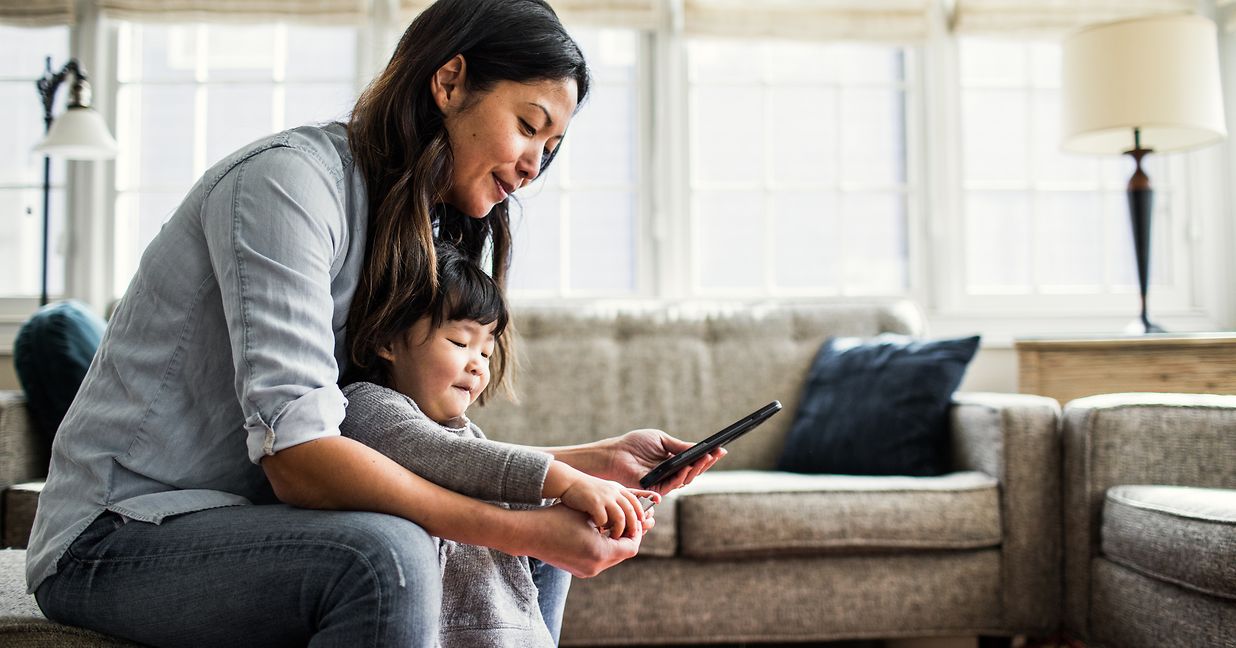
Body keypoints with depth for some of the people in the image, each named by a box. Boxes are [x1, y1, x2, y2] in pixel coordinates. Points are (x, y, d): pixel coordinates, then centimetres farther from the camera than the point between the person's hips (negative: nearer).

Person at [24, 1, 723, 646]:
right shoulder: (289, 176, -19)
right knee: (385, 555, -36)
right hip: (120, 530, -9)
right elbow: (297, 456, -29)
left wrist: (598, 460, -4)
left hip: (246, 522, 9)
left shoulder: (417, 237, 10)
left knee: (536, 547, 10)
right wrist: (524, 529, -30)